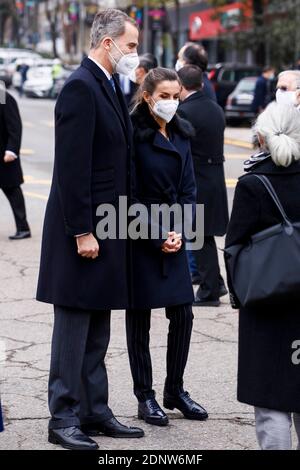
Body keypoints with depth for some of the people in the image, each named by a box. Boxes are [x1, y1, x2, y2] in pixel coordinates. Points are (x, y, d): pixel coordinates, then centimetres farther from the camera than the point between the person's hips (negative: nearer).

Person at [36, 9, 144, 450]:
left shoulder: (109, 87, 14)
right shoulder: (80, 87, -15)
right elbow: (72, 167, -20)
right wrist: (82, 232, -21)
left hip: (107, 230, 9)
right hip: (84, 230, -9)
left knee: (96, 333, 15)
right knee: (73, 328, -1)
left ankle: (95, 412, 23)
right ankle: (63, 418, 6)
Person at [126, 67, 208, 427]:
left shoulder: (181, 134, 8)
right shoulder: (134, 134, -11)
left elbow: (188, 187, 9)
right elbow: (130, 193, -12)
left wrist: (179, 231, -4)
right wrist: (156, 237, -13)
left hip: (173, 236, 6)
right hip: (139, 236, -6)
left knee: (183, 315, 4)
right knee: (139, 318, 3)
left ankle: (175, 390, 18)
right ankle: (145, 397, 12)